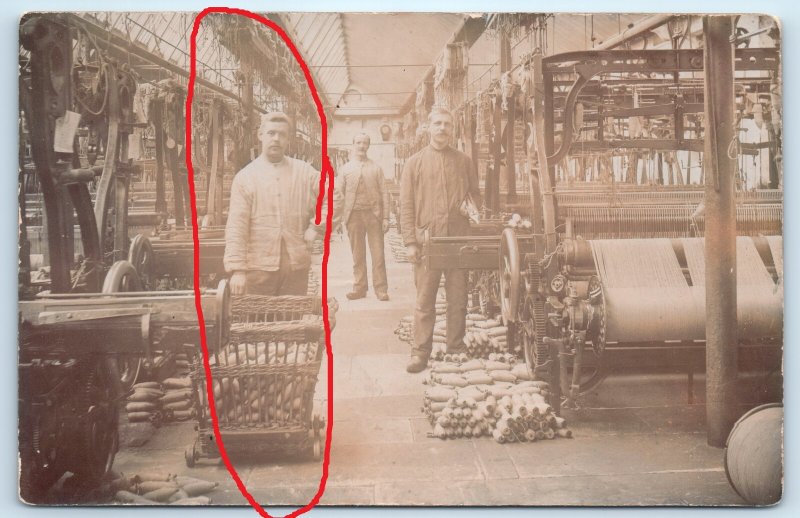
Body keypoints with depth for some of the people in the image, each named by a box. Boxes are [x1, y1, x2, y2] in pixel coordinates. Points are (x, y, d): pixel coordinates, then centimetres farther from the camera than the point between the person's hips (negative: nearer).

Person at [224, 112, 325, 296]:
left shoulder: (305, 172, 8)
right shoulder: (245, 176, 1)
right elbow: (236, 227, -6)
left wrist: (315, 227, -2)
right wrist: (237, 269, -15)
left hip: (296, 265, 2)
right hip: (259, 266, -2)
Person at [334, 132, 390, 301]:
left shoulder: (376, 168, 8)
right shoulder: (345, 169, 9)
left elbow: (383, 193, 5)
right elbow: (339, 195, 7)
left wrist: (385, 218, -2)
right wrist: (337, 218, -2)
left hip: (373, 213, -1)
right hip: (354, 215, 1)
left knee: (378, 254, -2)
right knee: (358, 255, 6)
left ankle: (381, 289, 4)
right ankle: (359, 288, 14)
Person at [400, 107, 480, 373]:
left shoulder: (463, 161, 11)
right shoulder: (414, 163, 5)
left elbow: (476, 197, 16)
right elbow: (406, 205, 1)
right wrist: (410, 241, -6)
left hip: (459, 239, 2)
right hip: (427, 239, -2)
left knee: (458, 298, 8)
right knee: (424, 300, 0)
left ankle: (456, 347, 20)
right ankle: (420, 352, 7)